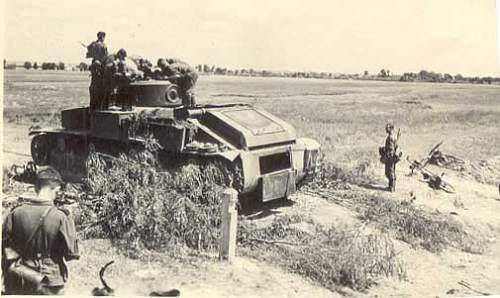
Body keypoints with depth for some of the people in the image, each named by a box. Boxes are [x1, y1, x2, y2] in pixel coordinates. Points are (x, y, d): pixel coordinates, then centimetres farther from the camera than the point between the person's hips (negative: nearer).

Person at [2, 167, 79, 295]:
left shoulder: (16, 214, -8)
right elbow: (72, 253, -11)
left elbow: (5, 247, 0)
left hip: (19, 284, 3)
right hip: (49, 286, -2)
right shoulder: (60, 217, -16)